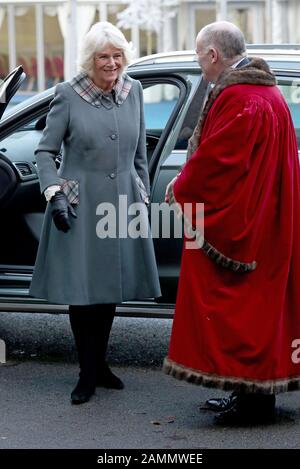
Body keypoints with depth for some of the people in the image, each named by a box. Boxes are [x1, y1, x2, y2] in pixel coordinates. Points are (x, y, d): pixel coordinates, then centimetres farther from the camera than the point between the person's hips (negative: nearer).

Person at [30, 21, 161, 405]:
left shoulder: (133, 91, 5)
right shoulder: (68, 95, -7)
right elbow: (45, 151, -3)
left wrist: (143, 196, 15)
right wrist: (54, 194, -14)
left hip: (122, 202, 4)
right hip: (80, 205, -4)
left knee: (112, 287, 12)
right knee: (81, 289, -2)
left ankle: (99, 363, 26)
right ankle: (88, 373, 8)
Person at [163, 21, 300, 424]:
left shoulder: (237, 100, -20)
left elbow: (213, 161, -21)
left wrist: (181, 191, -3)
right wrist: (188, 185, 11)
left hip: (237, 225, -10)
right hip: (264, 222, 10)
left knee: (238, 308, -3)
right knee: (256, 304, 14)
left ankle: (253, 397, 1)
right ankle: (257, 391, 21)